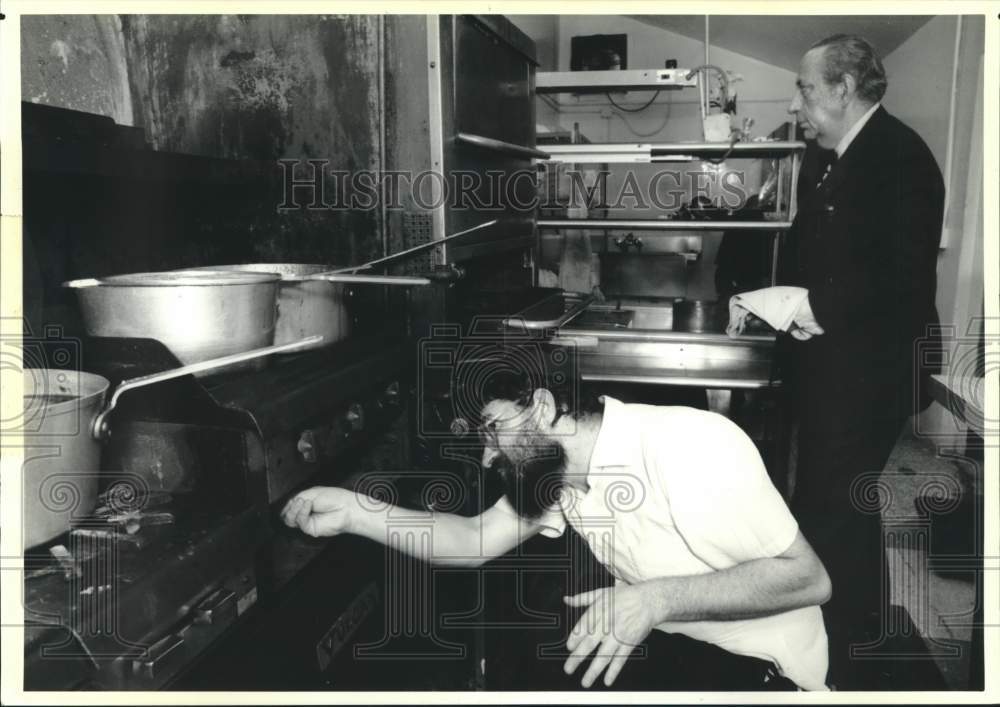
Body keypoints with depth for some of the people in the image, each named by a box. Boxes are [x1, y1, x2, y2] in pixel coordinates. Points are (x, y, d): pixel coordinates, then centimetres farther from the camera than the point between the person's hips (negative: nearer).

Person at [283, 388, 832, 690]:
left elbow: (809, 578, -25)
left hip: (760, 667, -7)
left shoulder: (694, 447, -27)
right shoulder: (555, 469, -3)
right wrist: (354, 512, -12)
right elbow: (477, 541, -1)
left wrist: (658, 598, -34)